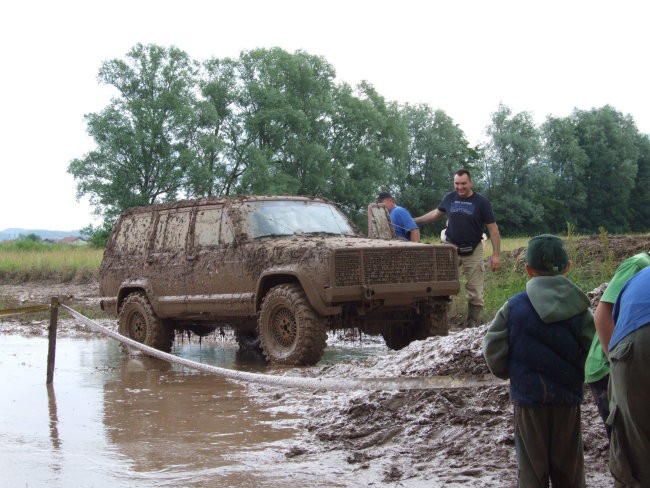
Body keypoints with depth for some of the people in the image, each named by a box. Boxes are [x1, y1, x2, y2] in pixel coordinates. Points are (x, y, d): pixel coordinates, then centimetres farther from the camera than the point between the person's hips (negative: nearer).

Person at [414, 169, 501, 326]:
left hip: (473, 251, -3)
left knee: (475, 293, 0)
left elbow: (493, 228, -6)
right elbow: (436, 214, 20)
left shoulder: (481, 202, -6)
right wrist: (415, 221, 15)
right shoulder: (450, 198, 3)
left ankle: (472, 326, 9)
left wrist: (496, 255, -12)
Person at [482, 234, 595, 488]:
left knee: (532, 466, 9)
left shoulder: (514, 306, -9)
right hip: (568, 399, 1)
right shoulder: (578, 307, -7)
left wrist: (505, 372, 12)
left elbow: (492, 349, -7)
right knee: (568, 465, 15)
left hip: (527, 396, -1)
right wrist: (578, 375, 10)